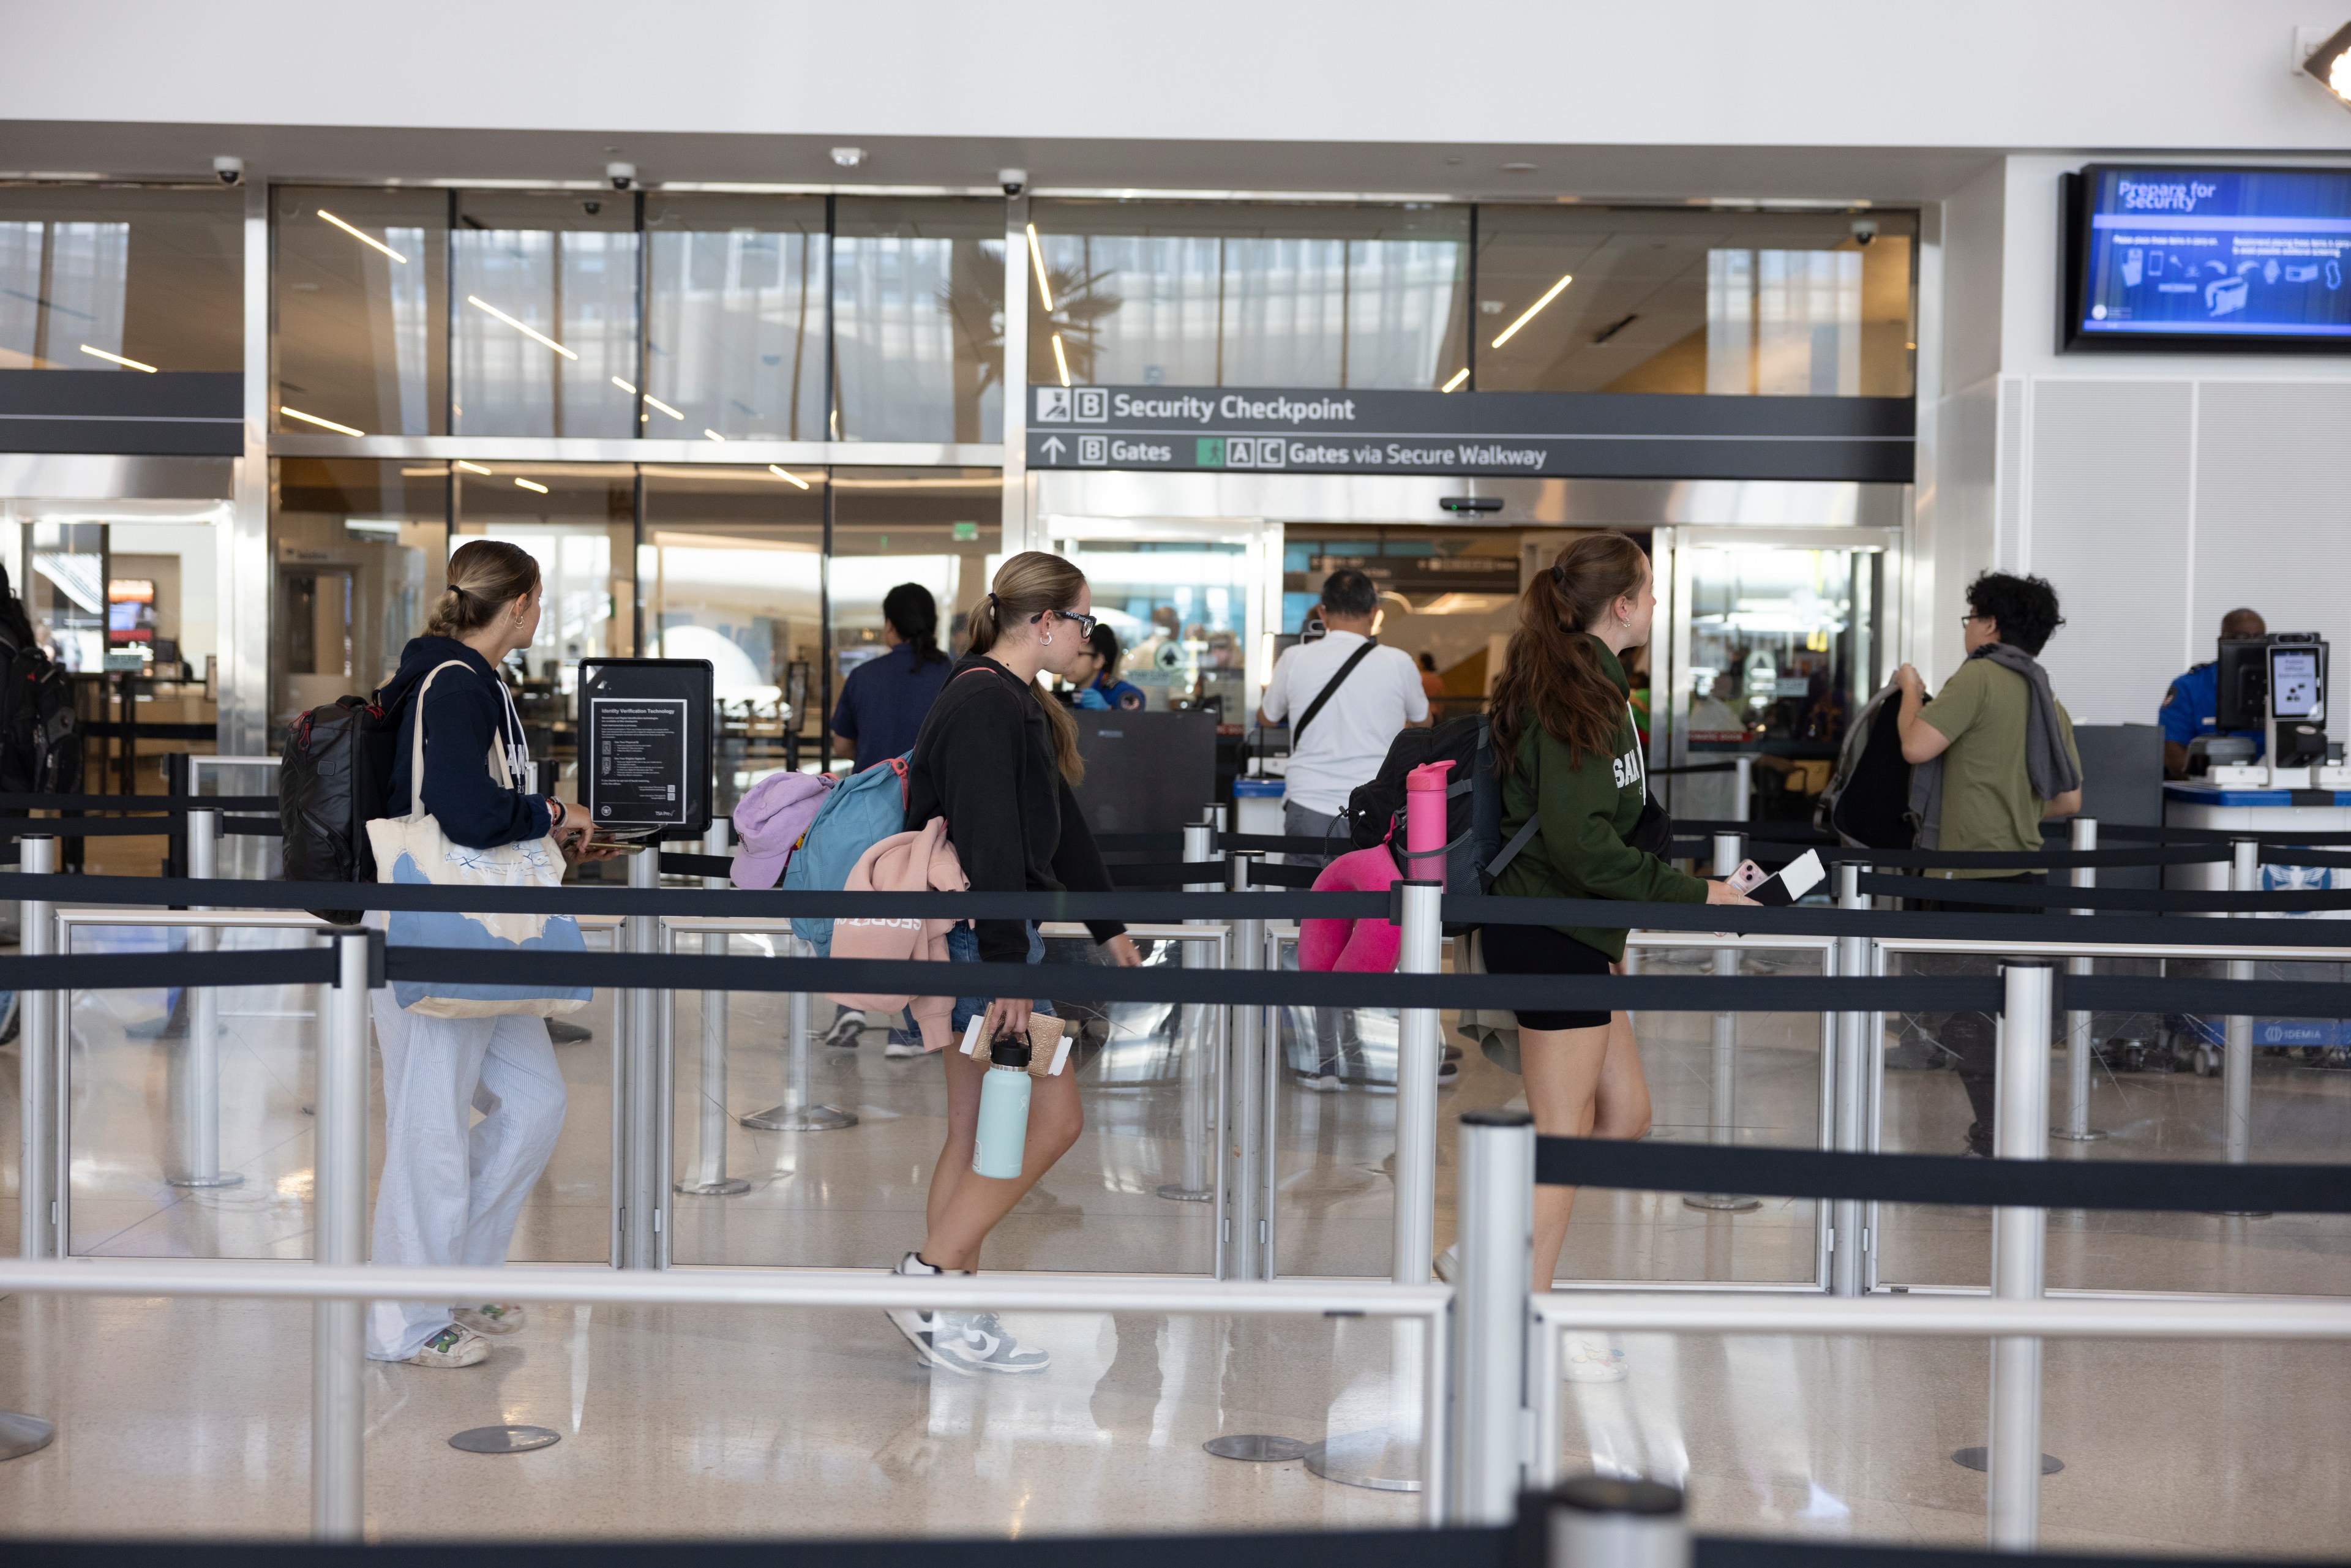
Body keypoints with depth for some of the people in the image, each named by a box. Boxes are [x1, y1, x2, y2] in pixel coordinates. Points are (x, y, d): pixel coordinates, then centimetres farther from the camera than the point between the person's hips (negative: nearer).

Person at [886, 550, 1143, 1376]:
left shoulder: (1017, 705, 17)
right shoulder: (985, 707, -16)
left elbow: (1060, 827, 23)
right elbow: (989, 845, -22)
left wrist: (1109, 928, 26)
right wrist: (1009, 966, -25)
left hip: (985, 941, 10)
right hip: (980, 941, -10)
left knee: (977, 1132, 11)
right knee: (1052, 1120, -6)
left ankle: (954, 1319, 15)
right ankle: (927, 1276, -2)